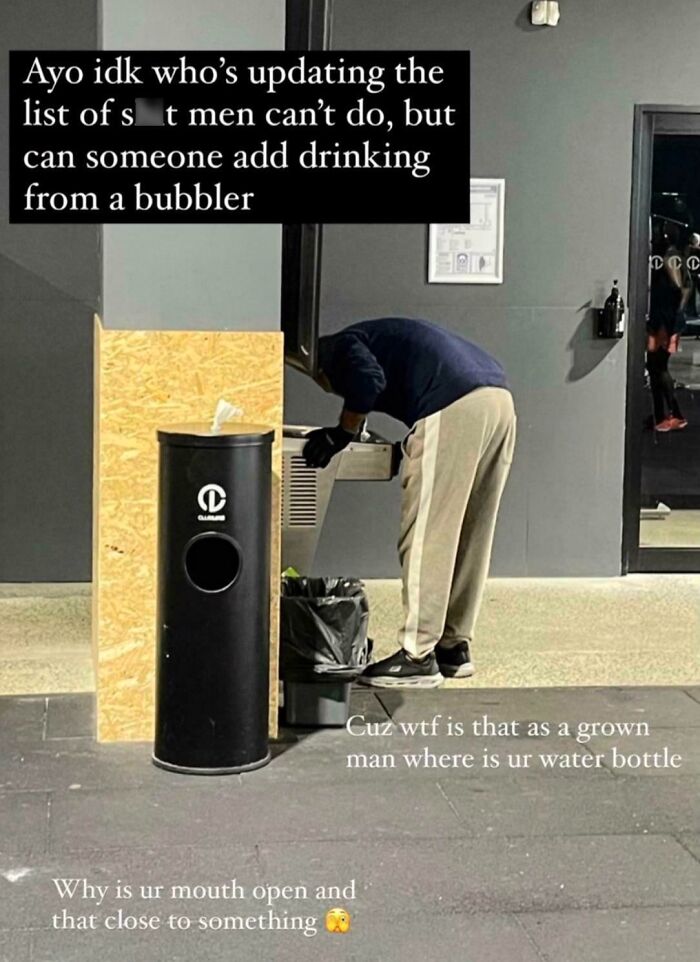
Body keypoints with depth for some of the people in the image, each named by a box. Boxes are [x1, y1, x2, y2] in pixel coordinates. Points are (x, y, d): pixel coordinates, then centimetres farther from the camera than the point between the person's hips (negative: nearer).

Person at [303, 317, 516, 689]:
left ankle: (418, 658, -2)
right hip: (499, 397, 9)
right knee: (469, 537, 15)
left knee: (425, 538, -4)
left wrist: (342, 433, 2)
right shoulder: (376, 336, 36)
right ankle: (454, 646, 22)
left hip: (454, 408, -9)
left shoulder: (338, 349, 11)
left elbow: (369, 381, -11)